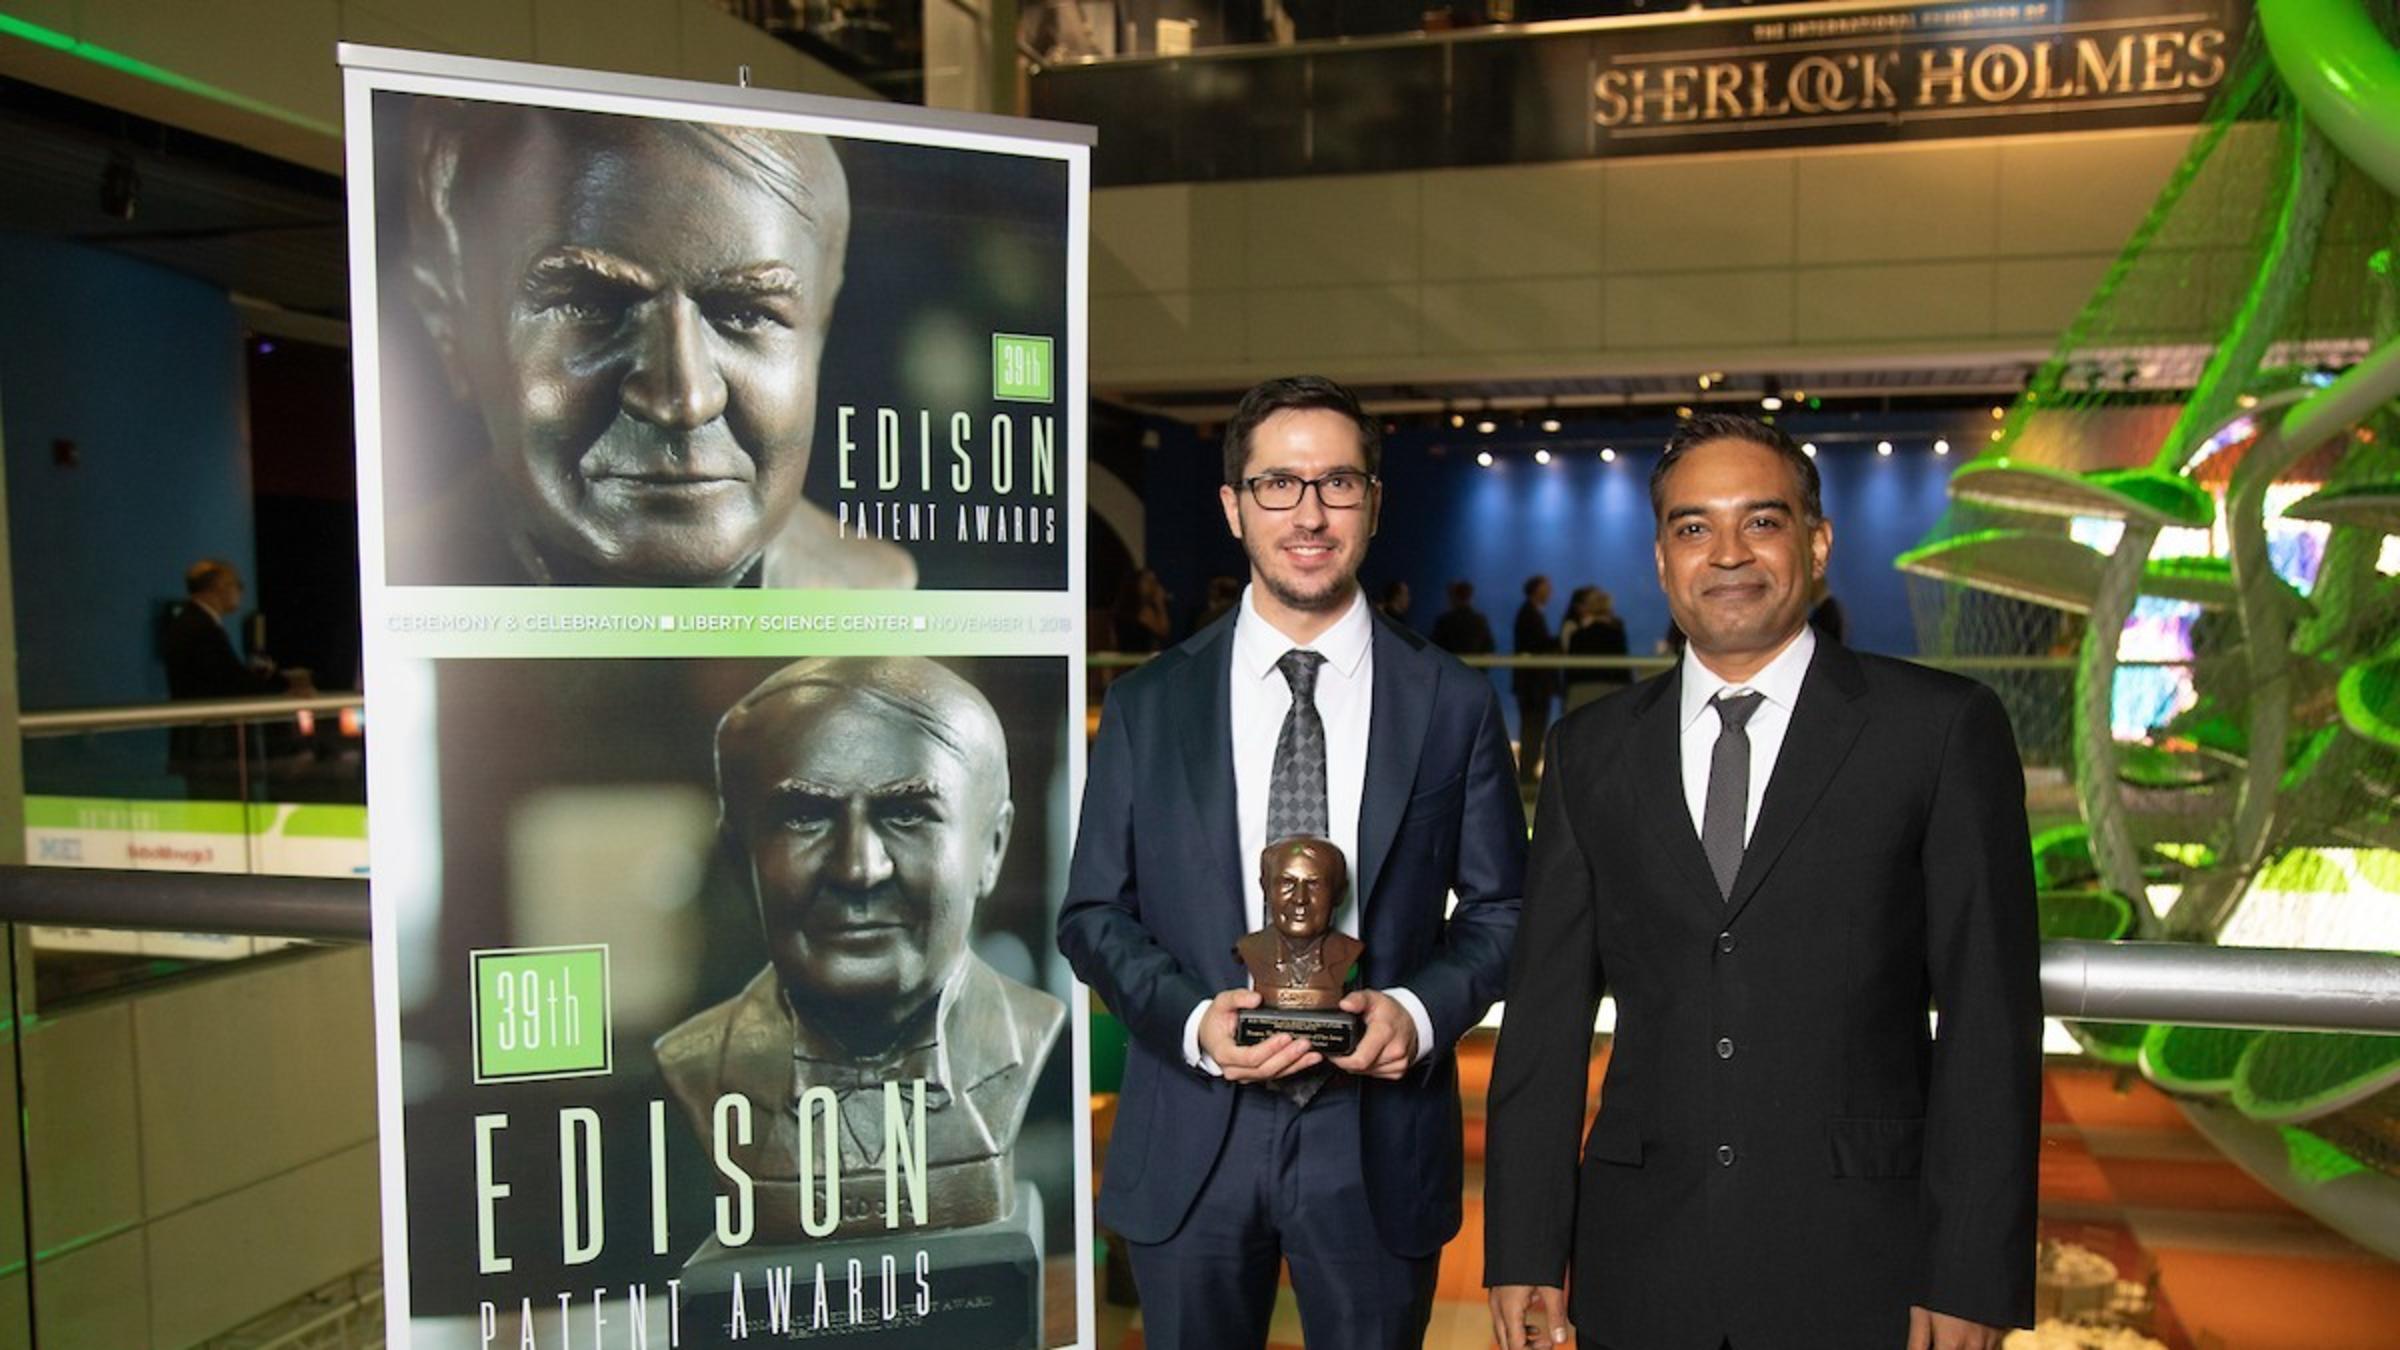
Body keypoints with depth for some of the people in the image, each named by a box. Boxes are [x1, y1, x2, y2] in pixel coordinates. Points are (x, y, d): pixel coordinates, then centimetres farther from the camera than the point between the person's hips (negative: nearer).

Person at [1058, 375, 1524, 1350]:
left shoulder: (1453, 705, -1)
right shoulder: (1148, 705, 0)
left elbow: (1499, 907, 4)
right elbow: (1092, 914, 2)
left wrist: (1421, 1010, -14)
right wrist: (1193, 1019, -14)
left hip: (1379, 1141, 0)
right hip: (1188, 1146, 1)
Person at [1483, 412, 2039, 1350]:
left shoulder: (1942, 729, -3)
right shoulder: (1591, 751, 5)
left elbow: (1989, 1015, -5)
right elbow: (1548, 1010, 4)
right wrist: (1524, 1249, 2)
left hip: (1861, 1270, -2)